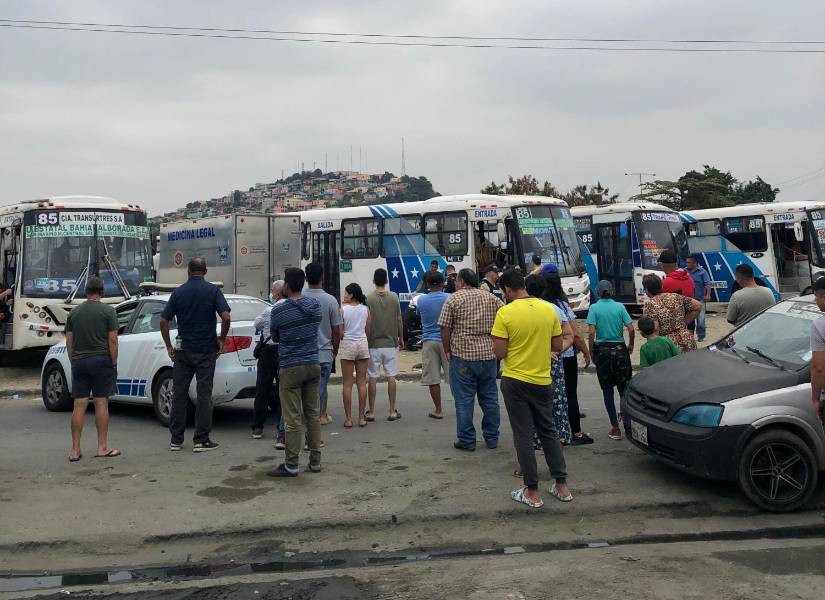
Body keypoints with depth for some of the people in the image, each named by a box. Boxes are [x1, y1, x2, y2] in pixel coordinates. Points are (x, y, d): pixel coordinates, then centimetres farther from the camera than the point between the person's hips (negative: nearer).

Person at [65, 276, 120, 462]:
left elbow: (69, 342, 8)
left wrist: (74, 362, 15)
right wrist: (114, 363, -3)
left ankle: (75, 449, 6)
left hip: (79, 362, 4)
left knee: (79, 405, 5)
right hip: (101, 361, -3)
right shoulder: (108, 311, -4)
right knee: (101, 404, 1)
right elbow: (112, 340, -8)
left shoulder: (74, 313, 8)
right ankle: (102, 447, 4)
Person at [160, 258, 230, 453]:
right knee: (204, 395, 2)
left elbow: (163, 321, -1)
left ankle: (176, 439, 14)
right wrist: (222, 339, -2)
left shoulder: (178, 292, 2)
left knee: (179, 394, 9)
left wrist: (169, 346, 8)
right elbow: (226, 317, -16)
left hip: (182, 350, 2)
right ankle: (201, 440, 3)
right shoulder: (213, 290, -5)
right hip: (206, 350, -2)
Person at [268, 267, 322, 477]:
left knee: (293, 418, -2)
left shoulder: (278, 311, -11)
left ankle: (291, 465, 3)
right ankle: (315, 461, 16)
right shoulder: (316, 305, 2)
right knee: (313, 414, 11)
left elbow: (275, 338, 5)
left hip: (290, 368, -5)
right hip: (313, 365, 5)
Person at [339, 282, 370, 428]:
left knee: (347, 384, 2)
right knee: (362, 382, 8)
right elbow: (368, 331, 7)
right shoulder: (365, 309, 3)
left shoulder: (342, 309, -7)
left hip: (347, 345, -3)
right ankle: (361, 417, 10)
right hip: (362, 344, 3)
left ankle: (348, 418, 3)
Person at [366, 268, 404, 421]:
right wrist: (401, 339, 15)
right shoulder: (394, 297, -2)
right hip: (391, 343, 1)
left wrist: (366, 341, 6)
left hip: (373, 344, -1)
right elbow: (399, 320, 2)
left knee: (372, 378, 4)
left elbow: (367, 323, -6)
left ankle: (371, 412, 9)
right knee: (391, 377, 6)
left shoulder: (368, 299, -8)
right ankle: (392, 411, 9)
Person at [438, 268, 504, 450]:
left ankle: (467, 441, 7)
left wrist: (447, 351, 2)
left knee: (464, 400, 3)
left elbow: (445, 328, -7)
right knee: (490, 398, 12)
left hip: (462, 355, -4)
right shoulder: (491, 298, 9)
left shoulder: (453, 300, -3)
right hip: (489, 354, 4)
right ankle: (492, 438, 19)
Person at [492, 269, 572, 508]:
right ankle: (562, 486, 21)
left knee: (523, 435, 5)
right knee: (548, 431, 17)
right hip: (543, 380, 4)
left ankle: (532, 492, 10)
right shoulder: (549, 309, -1)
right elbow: (558, 346, 4)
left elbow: (500, 353, -14)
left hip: (515, 381, -4)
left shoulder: (505, 313, -14)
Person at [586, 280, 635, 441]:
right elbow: (631, 329, -5)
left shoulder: (594, 308, -6)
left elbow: (591, 332, -12)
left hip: (602, 351, -1)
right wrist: (630, 345, 12)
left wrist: (591, 352, -1)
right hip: (620, 350, 2)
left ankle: (615, 428, 4)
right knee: (624, 388, 14)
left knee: (607, 390, 6)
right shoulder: (620, 307, -1)